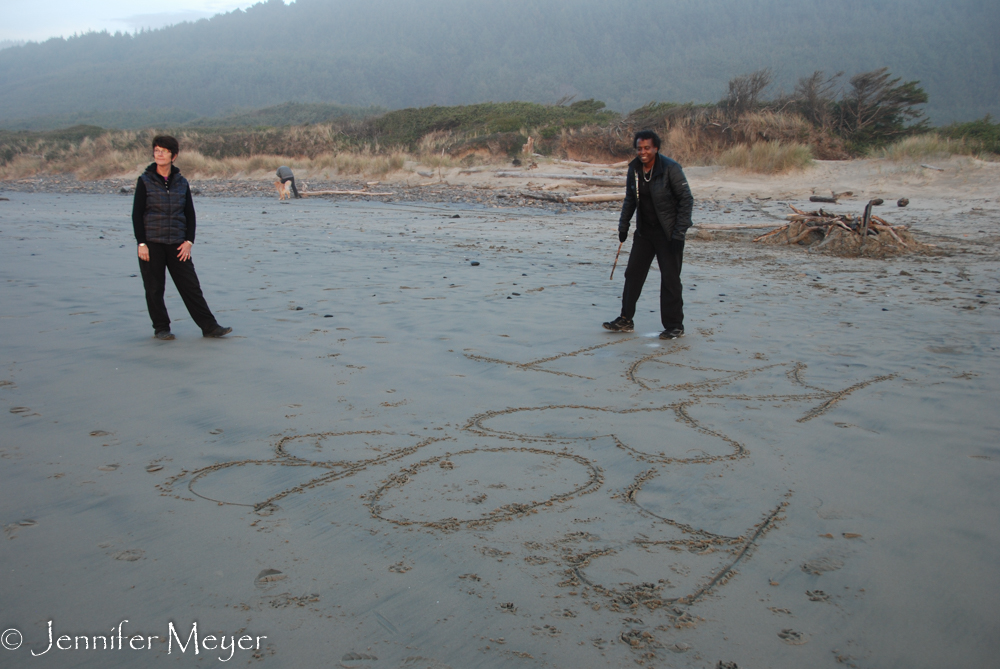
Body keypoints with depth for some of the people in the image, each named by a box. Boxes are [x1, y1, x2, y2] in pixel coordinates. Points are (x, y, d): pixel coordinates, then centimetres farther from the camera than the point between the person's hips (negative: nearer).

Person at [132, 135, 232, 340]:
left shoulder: (181, 182, 7)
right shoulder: (145, 181, -1)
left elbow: (190, 214, 10)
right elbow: (137, 214, -2)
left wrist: (189, 241, 0)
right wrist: (141, 243, -9)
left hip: (177, 244, 2)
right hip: (151, 244, -2)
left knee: (191, 286, 1)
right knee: (154, 289, 4)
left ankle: (209, 326, 3)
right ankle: (161, 328, 16)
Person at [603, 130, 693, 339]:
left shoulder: (670, 168, -15)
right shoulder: (634, 169, 3)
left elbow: (686, 200, -14)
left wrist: (679, 232, -19)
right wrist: (624, 224, 11)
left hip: (668, 233, -6)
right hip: (644, 231, 6)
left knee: (670, 279, -3)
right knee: (633, 273, 9)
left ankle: (674, 326, 8)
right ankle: (626, 320, 20)